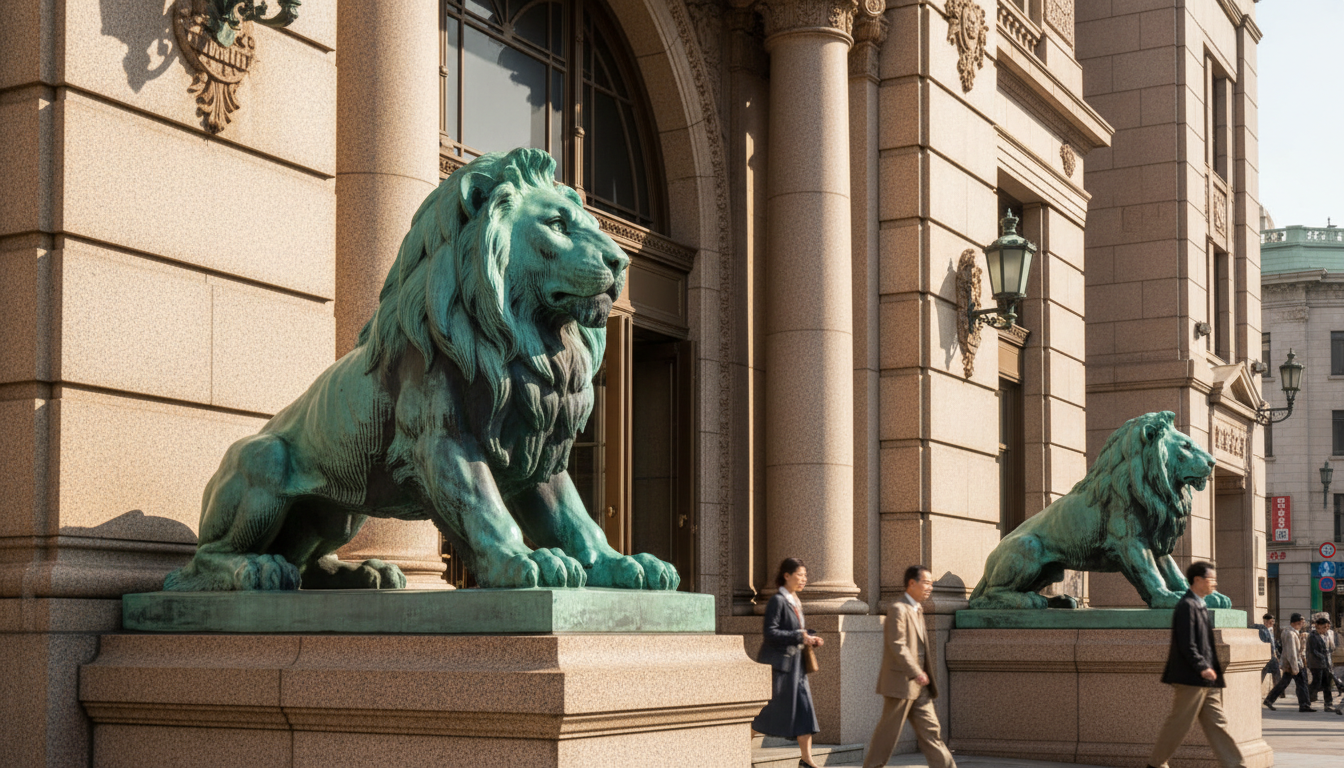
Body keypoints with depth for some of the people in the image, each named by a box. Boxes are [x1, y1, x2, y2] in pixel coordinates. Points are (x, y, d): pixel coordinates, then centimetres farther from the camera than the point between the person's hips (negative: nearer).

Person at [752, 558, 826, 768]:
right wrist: (799, 636, -22)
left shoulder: (795, 602, 13)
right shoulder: (777, 601, -13)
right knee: (765, 709, 0)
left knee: (805, 709, 2)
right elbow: (770, 633, -20)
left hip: (795, 663, 8)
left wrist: (812, 638, 3)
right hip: (777, 662, -8)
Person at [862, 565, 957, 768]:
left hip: (918, 687, 9)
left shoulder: (917, 611, 18)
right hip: (901, 683, -9)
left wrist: (930, 668, 15)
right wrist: (917, 673, -21)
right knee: (889, 731, -2)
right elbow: (897, 645, -20)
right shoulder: (898, 610, -13)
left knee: (930, 729, 5)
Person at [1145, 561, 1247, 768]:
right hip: (1191, 677, -10)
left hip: (1207, 681, 10)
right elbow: (1186, 645, -19)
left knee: (1217, 723, 7)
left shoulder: (1200, 606, 18)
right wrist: (1202, 668, -21)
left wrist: (1213, 667, 15)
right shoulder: (1187, 606, -13)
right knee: (1179, 723, -2)